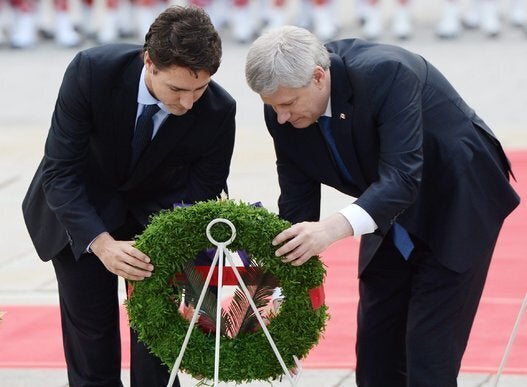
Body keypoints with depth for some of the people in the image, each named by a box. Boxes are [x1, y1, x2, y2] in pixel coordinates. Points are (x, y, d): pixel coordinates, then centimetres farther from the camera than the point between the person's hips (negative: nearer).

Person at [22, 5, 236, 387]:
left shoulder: (218, 111, -28)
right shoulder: (91, 71, -33)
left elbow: (202, 197, -16)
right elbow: (59, 170, -29)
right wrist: (101, 243, -42)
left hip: (158, 208, 1)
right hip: (82, 208, -1)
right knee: (90, 327, 1)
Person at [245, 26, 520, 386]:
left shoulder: (386, 73, -33)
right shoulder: (286, 115, -14)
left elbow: (402, 177, -40)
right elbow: (296, 205, -7)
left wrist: (335, 228, -54)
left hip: (458, 201, -7)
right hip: (392, 215, 7)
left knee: (428, 357, -12)